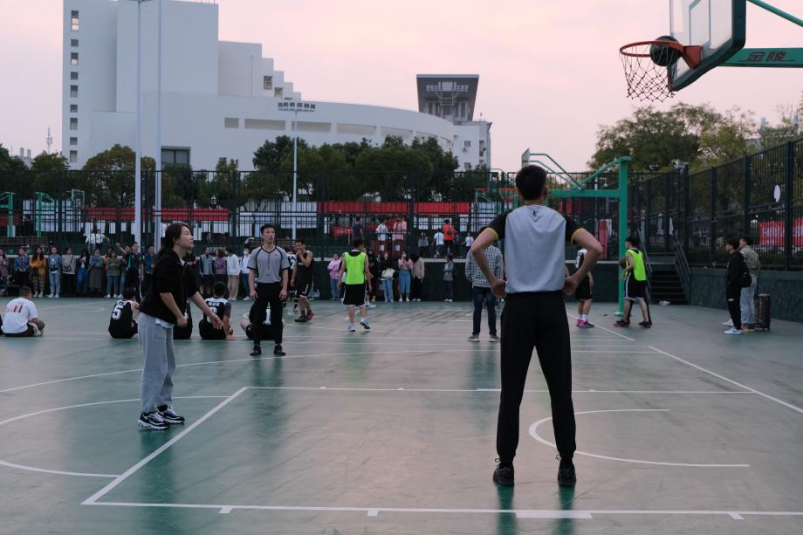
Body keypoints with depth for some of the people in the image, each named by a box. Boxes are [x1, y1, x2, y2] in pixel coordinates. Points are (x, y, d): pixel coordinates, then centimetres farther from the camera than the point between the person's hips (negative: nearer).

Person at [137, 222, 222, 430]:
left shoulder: (183, 265, 10)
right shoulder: (167, 261, -19)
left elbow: (193, 291, 17)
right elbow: (164, 292, -23)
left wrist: (210, 314, 19)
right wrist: (180, 316, -13)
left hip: (165, 321, 10)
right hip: (153, 319, -10)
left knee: (168, 366, 14)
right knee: (155, 367, -7)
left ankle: (164, 407, 22)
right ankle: (147, 414, -1)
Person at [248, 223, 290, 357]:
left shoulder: (281, 252, 3)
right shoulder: (256, 253, 2)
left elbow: (285, 272, 4)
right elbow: (252, 272, 3)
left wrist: (284, 289, -6)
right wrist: (252, 289, -7)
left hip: (276, 287, 0)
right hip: (261, 287, 0)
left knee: (277, 318, 3)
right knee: (258, 318, 2)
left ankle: (278, 345, 8)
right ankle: (257, 345, 8)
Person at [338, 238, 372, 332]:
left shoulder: (346, 255, 6)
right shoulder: (364, 256, 0)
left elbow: (342, 269, -1)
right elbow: (367, 271, -3)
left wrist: (340, 281, 1)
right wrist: (369, 283, 4)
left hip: (349, 282, 1)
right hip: (360, 282, -1)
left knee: (351, 304, 5)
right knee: (362, 302, 16)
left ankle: (351, 325, 1)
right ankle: (363, 318, -3)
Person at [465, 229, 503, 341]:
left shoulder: (472, 251, 0)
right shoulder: (496, 251, -1)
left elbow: (468, 269, 2)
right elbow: (500, 271, -1)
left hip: (477, 285, 1)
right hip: (491, 285, 0)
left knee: (477, 309, 3)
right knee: (491, 309, 4)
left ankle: (475, 334, 5)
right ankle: (493, 334, 6)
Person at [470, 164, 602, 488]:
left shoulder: (508, 220, 2)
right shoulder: (561, 221, 4)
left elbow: (476, 248, -13)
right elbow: (596, 248, -9)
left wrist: (492, 281, -1)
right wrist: (576, 279, 4)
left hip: (518, 307, 0)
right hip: (552, 307, 0)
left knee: (511, 391, 4)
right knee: (560, 391, 5)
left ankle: (506, 466, 6)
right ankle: (566, 467, 8)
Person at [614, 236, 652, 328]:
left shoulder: (629, 253, -7)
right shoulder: (640, 253, 15)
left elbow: (632, 265, -20)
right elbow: (641, 266, 14)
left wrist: (624, 271, -7)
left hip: (632, 278, -7)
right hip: (642, 278, 7)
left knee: (627, 299, 1)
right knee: (641, 299, 7)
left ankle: (625, 321, 6)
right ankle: (646, 321, 1)